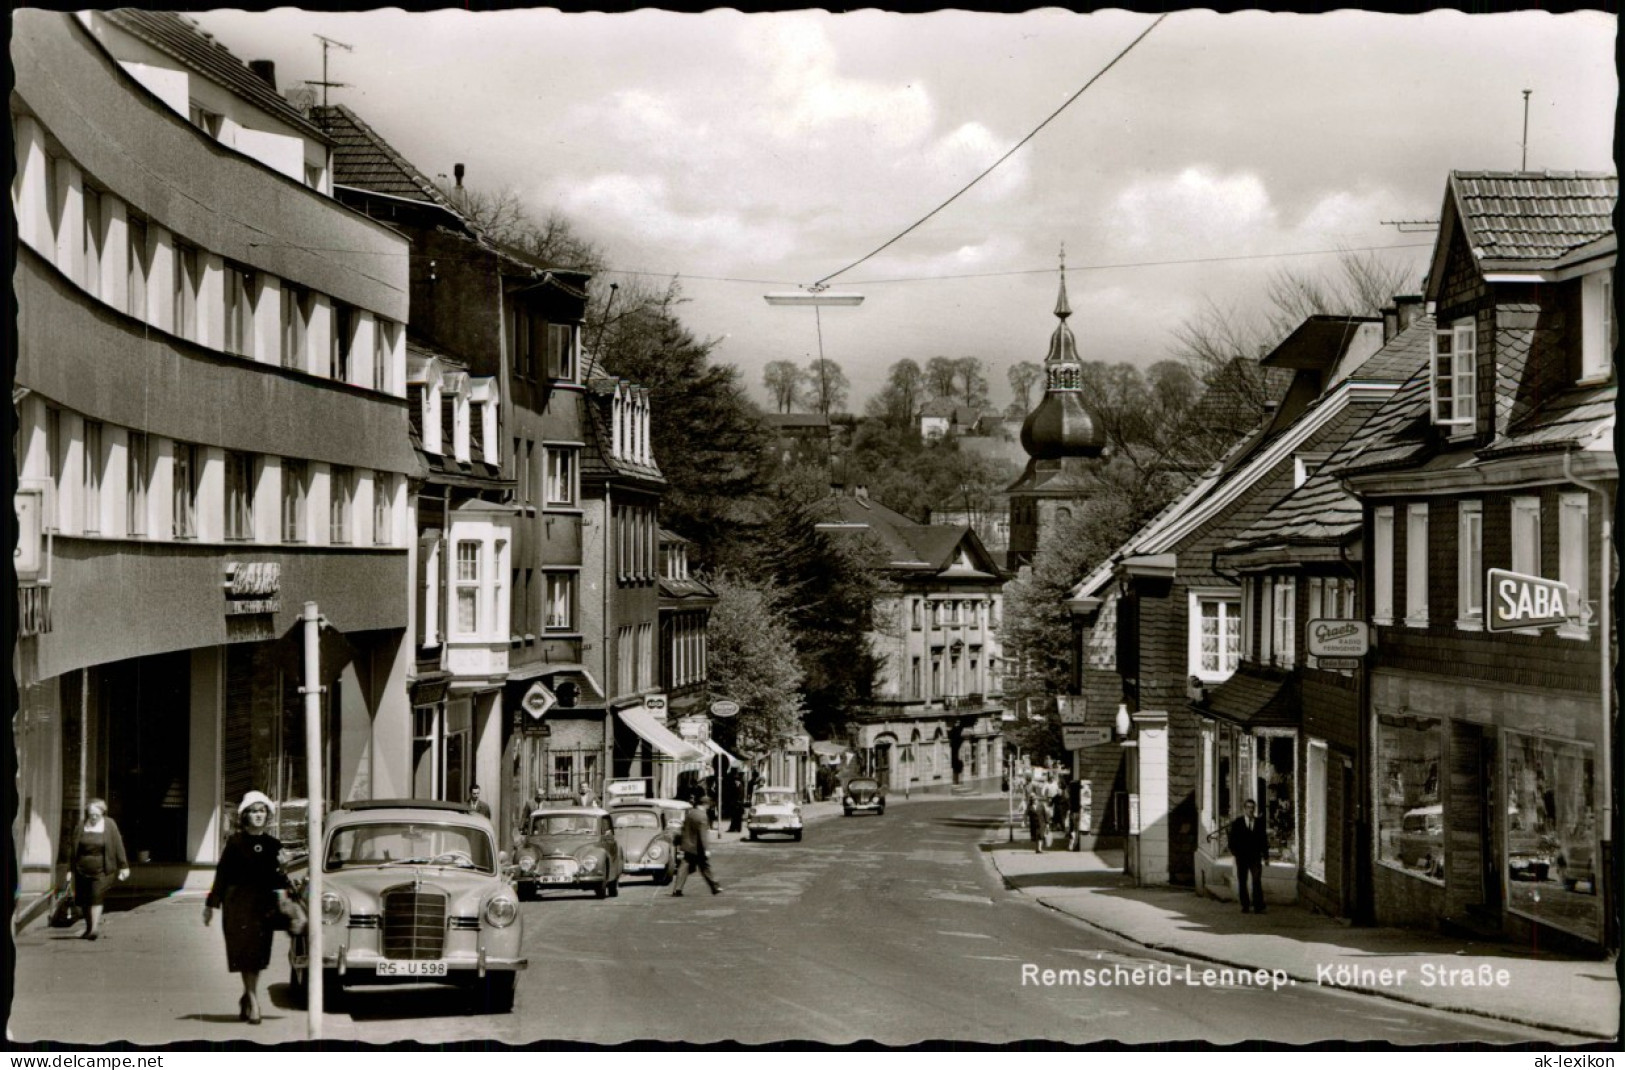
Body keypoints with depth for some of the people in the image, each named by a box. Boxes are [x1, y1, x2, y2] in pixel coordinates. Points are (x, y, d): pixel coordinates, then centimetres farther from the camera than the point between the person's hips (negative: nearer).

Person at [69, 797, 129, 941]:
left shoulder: (109, 825, -2)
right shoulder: (82, 826, 3)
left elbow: (118, 846, 0)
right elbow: (74, 848, 8)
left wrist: (123, 866, -2)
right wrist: (72, 868, 8)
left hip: (100, 869, -3)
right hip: (82, 869, 3)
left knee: (97, 898, -14)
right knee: (83, 900, 7)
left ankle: (95, 928, -18)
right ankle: (89, 927, 22)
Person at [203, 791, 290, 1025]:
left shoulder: (272, 844, 9)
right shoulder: (236, 842, -1)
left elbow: (277, 876, 13)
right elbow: (222, 873, 1)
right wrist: (212, 903, 0)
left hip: (263, 905, 4)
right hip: (238, 902, -4)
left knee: (258, 955, 6)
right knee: (246, 953, -7)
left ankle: (246, 999, 22)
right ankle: (253, 1004, -8)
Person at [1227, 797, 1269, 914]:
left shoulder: (1260, 823, 8)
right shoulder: (1237, 823, 5)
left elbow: (1264, 839, 10)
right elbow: (1233, 839, 3)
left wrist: (1266, 856, 7)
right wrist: (1233, 849, -13)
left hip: (1255, 857, 0)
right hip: (1241, 856, 0)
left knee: (1257, 881, -11)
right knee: (1242, 882, 4)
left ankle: (1258, 906, -12)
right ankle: (1245, 906, 11)